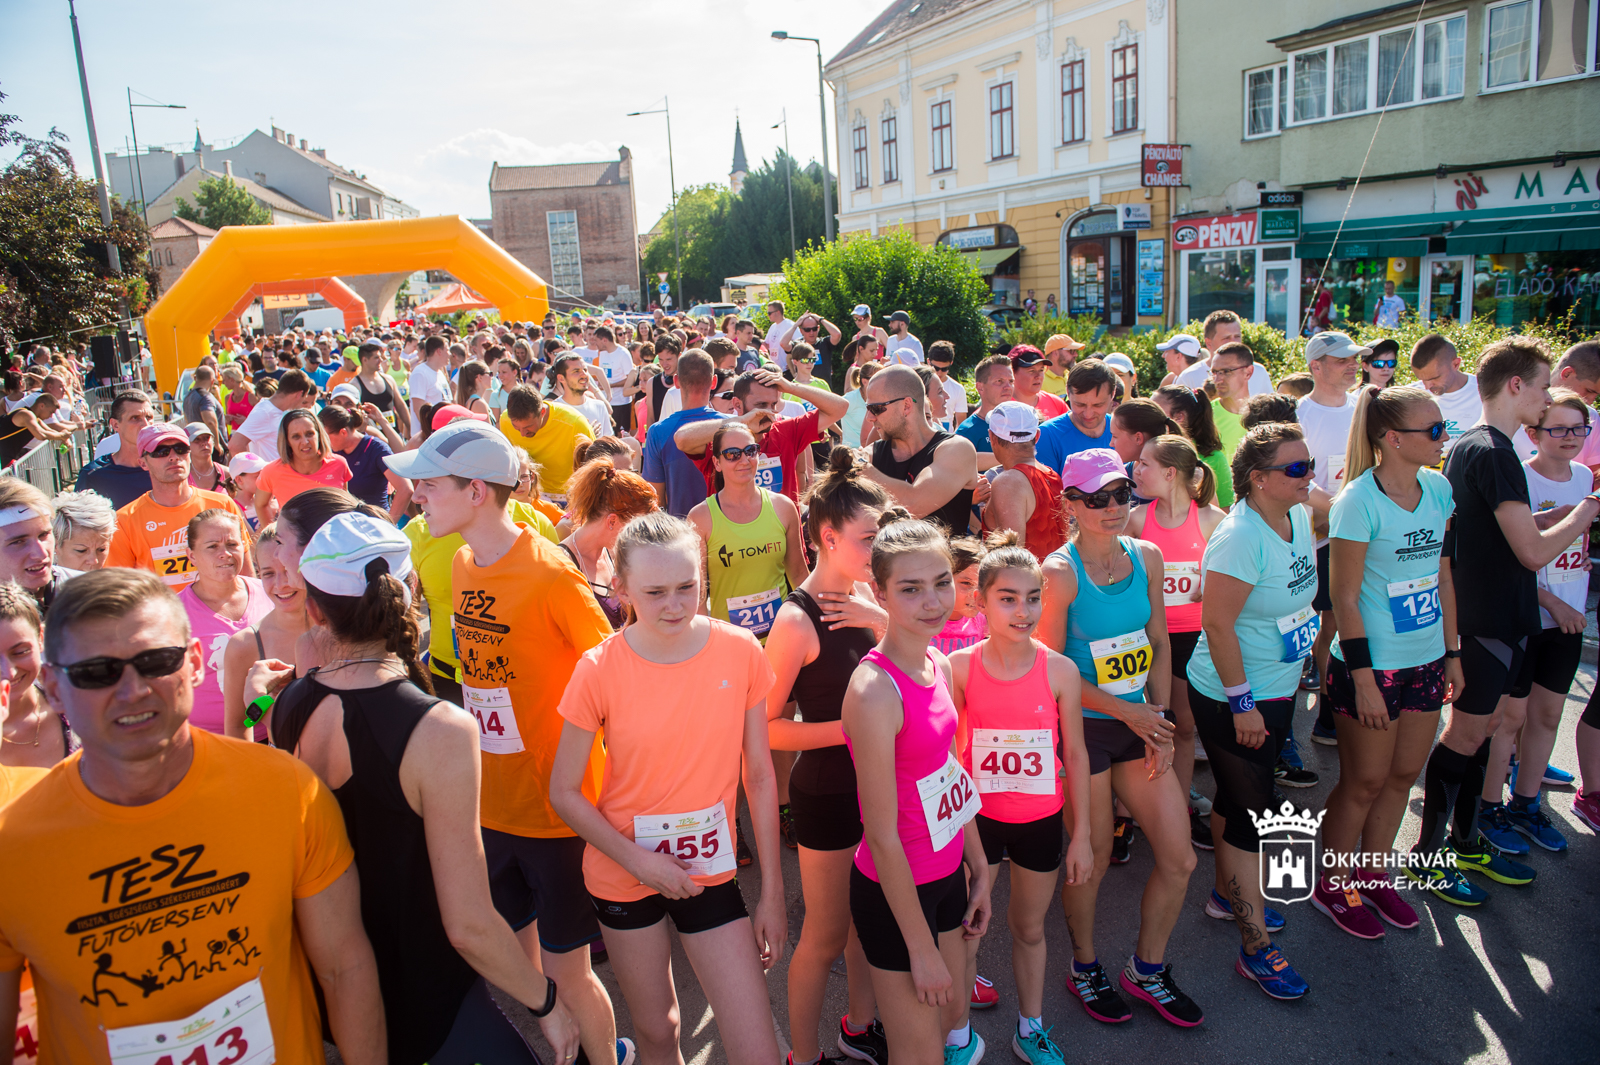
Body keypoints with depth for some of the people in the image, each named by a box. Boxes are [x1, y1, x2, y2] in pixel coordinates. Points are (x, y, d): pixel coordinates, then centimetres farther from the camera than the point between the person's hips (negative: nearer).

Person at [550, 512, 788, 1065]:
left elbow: (760, 776, -4)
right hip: (625, 874, 0)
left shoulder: (740, 651, -12)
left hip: (710, 869, 1)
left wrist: (773, 891, -1)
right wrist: (638, 860, -15)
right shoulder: (600, 670, -16)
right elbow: (564, 792, -7)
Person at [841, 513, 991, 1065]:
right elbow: (882, 836, -22)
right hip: (894, 891, -7)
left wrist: (979, 868, 14)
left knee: (954, 1014, 24)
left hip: (947, 873, 7)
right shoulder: (875, 690, -26)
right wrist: (921, 949, -16)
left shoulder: (938, 664, -2)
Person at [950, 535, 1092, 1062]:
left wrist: (1082, 835, 2)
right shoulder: (960, 667, -12)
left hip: (1040, 818, 1)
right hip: (977, 816, -1)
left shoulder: (1059, 670, -11)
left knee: (1030, 927, 19)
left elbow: (1075, 754, -2)